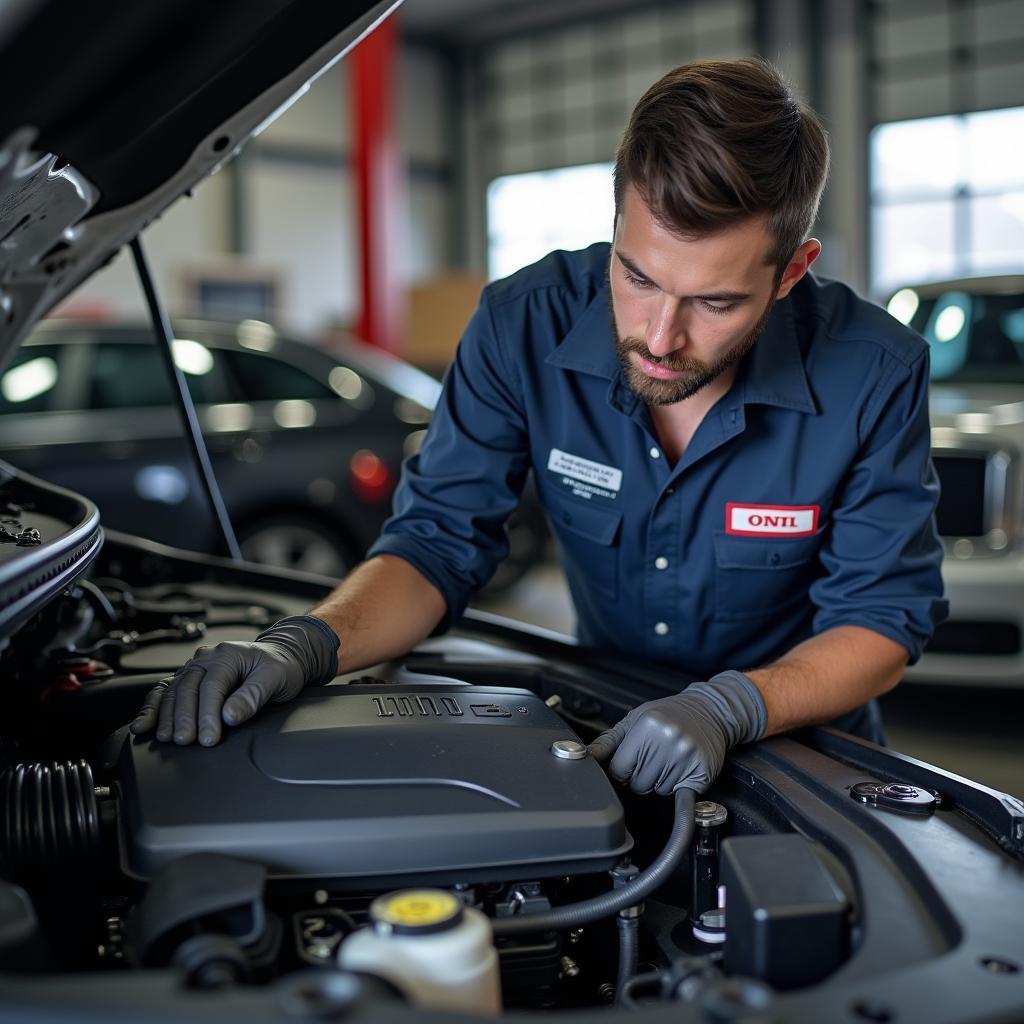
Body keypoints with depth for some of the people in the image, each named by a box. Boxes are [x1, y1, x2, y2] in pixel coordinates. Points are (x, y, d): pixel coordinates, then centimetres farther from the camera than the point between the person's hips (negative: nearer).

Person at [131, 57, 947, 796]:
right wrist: (304, 645, -33)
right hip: (606, 736, -2)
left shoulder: (874, 376, -24)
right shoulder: (526, 326, -20)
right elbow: (438, 542, -14)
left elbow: (885, 618, -18)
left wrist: (731, 707, -37)